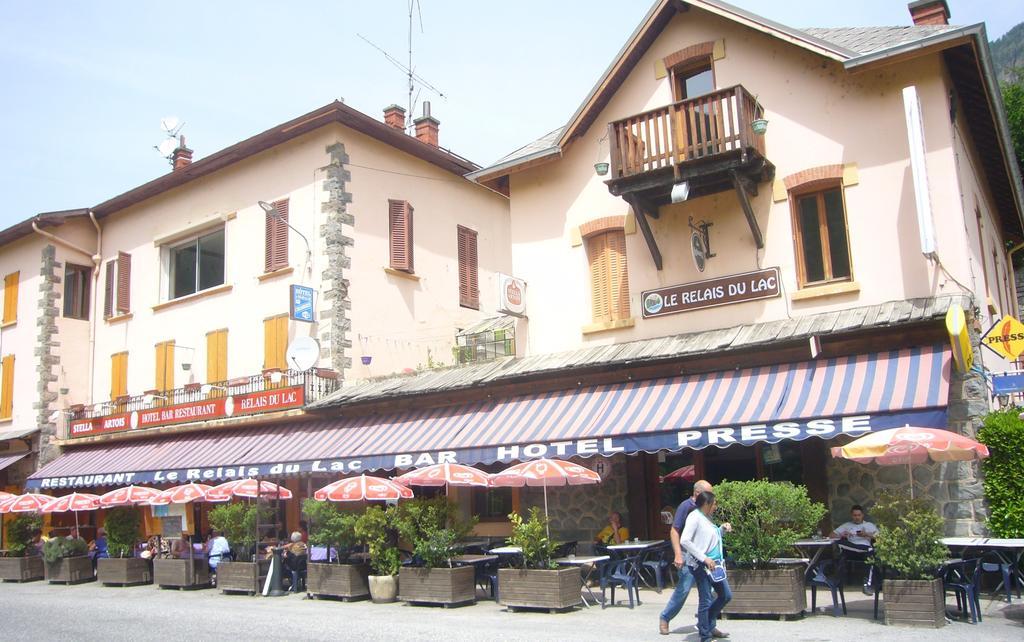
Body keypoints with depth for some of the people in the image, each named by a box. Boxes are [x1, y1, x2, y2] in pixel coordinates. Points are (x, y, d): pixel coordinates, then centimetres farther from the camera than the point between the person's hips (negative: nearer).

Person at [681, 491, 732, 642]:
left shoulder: (706, 518, 14)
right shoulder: (695, 516, -13)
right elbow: (684, 540, -23)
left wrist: (722, 529, 9)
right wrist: (704, 558, -22)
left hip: (714, 564, 9)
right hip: (700, 565, -9)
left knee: (726, 595, 15)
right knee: (706, 600, -3)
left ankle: (709, 625, 31)